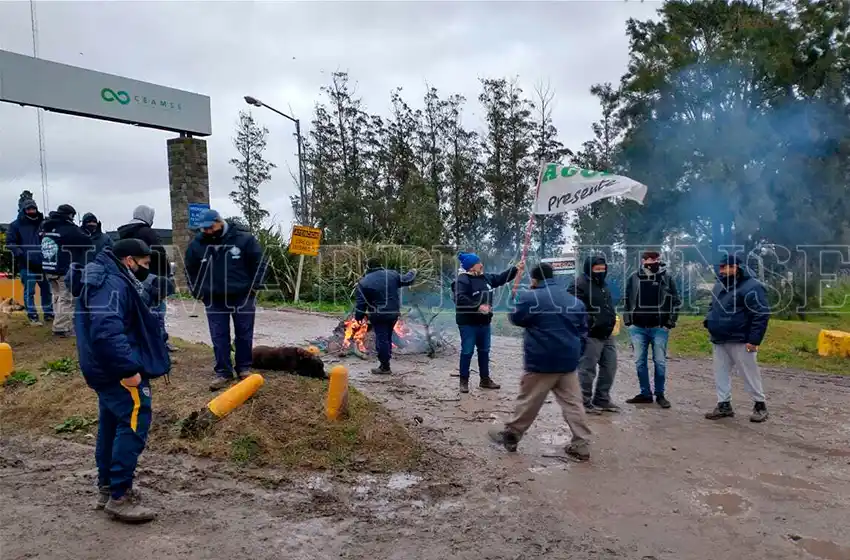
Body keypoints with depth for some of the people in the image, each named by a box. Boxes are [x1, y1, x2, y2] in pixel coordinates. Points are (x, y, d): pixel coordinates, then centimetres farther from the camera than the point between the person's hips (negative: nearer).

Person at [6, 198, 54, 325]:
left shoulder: (42, 223, 12)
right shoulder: (16, 225, 0)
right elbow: (10, 243, -3)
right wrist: (22, 255, -15)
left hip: (42, 263, 4)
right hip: (26, 265, -4)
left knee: (47, 289, 10)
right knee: (29, 291, -1)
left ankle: (49, 314, 20)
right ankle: (33, 317, 5)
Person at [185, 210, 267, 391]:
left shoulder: (243, 238, -11)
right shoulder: (197, 244, -2)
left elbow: (260, 263, -3)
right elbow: (190, 271, 12)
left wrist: (253, 287, -6)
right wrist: (198, 293, 7)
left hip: (242, 297, -2)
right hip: (214, 300, 2)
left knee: (244, 335, 9)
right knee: (219, 338, 6)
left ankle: (244, 369, 23)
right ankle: (223, 373, 15)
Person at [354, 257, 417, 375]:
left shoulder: (364, 282, -8)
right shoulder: (392, 275, 2)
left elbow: (361, 302, -7)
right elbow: (406, 280, 15)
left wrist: (359, 317, 3)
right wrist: (412, 273, 36)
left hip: (378, 315, -5)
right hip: (393, 313, 5)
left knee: (381, 339, -1)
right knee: (387, 338, 16)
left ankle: (385, 367, 1)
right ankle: (385, 364, 23)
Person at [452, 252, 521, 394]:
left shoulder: (485, 277, 9)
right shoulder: (462, 280, -16)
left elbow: (501, 278, 21)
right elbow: (460, 299, -27)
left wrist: (516, 269, 12)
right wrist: (478, 306, -28)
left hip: (484, 322, 8)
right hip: (468, 323, -8)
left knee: (484, 351, 14)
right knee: (467, 351, -2)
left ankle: (485, 379, 26)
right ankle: (464, 381, 9)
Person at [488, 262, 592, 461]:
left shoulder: (530, 298, -10)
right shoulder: (575, 301, 9)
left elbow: (516, 318, 4)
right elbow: (583, 331, 14)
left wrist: (517, 300, 21)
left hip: (542, 361, -5)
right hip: (568, 361, 5)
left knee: (528, 402, 7)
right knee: (573, 403, 7)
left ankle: (510, 436, 21)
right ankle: (581, 446, 7)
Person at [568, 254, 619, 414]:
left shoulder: (603, 284, 15)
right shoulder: (579, 284, -16)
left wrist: (612, 320, 18)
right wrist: (589, 323, -23)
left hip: (607, 335, 10)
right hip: (590, 336, -10)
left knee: (610, 367, 13)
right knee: (587, 370, -1)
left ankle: (602, 399, 26)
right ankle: (585, 403, 10)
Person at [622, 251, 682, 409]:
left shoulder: (667, 278, -1)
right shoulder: (634, 278, 2)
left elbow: (676, 301, 3)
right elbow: (627, 300, 10)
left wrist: (670, 322, -4)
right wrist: (628, 321, 5)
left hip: (659, 328, -2)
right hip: (638, 328, 2)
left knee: (660, 362, 4)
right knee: (640, 362, 7)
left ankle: (660, 394, 16)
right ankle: (645, 393, 18)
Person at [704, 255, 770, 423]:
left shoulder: (751, 287, -14)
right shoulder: (719, 286, 12)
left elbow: (761, 315, -17)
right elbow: (713, 308, 26)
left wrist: (754, 340, -21)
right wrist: (708, 321, 6)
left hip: (740, 341, -8)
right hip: (719, 341, 8)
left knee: (750, 374, 2)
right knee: (721, 374, 10)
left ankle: (760, 405, 16)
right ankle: (724, 405, 19)